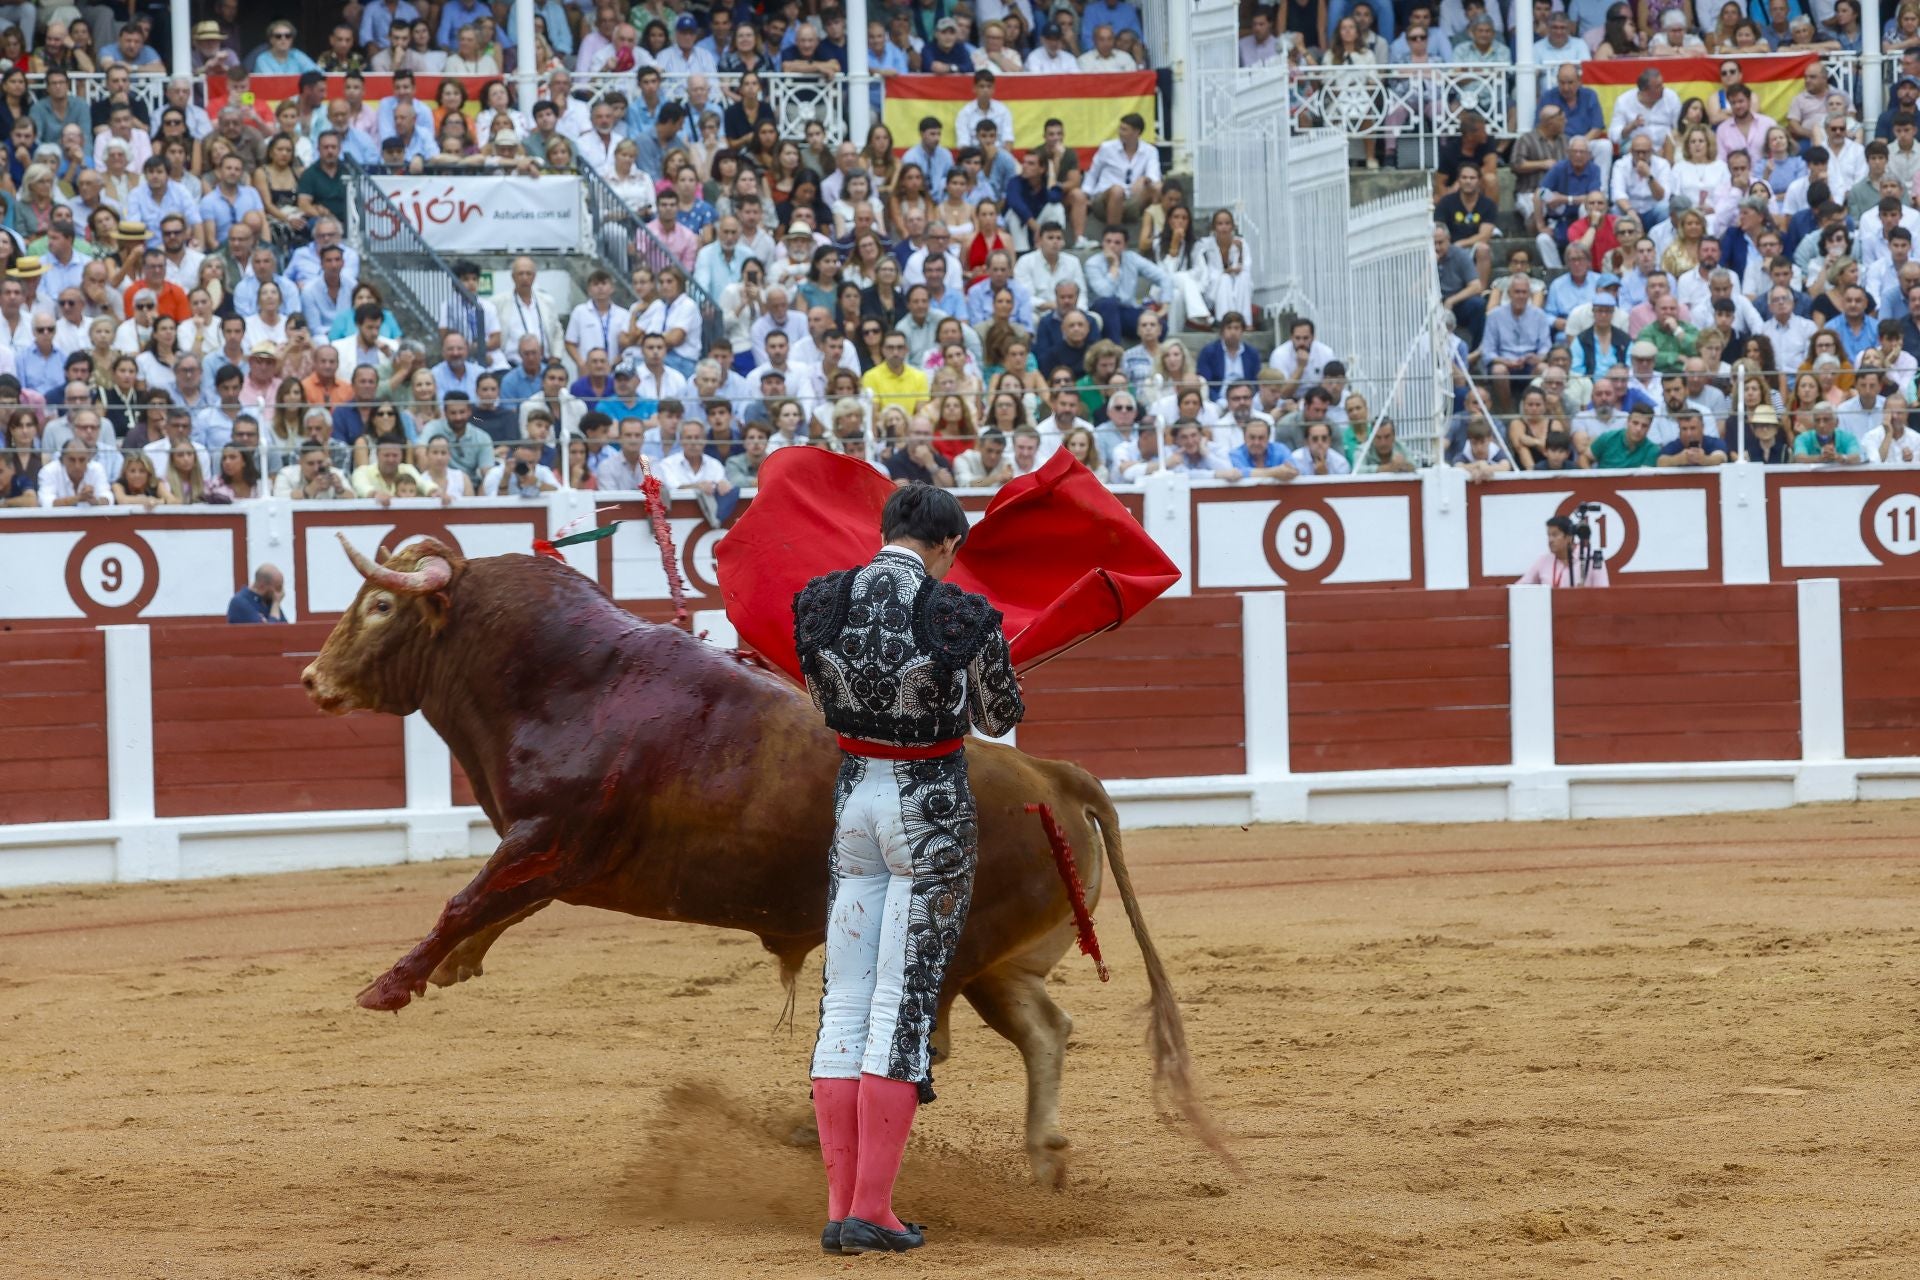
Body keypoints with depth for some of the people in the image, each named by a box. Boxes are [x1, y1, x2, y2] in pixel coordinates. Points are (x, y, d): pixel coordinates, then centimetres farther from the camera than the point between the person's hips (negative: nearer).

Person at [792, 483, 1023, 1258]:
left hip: (853, 796, 4)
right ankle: (871, 1211, -4)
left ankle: (840, 1209, 7)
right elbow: (1001, 717, 3)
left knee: (843, 1004, 9)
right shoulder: (961, 617, -13)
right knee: (903, 1005, -2)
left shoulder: (819, 605, -3)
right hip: (933, 806, -4)